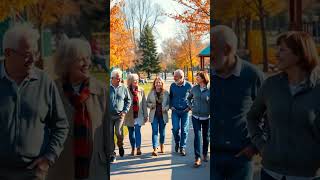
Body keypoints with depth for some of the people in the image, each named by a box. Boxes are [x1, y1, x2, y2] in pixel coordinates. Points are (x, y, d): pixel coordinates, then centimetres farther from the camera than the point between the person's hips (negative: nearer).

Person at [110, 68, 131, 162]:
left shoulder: (124, 88, 5)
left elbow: (129, 100, 12)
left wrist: (125, 111, 1)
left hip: (120, 115, 0)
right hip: (108, 115, 0)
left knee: (119, 133, -15)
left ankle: (120, 146, 17)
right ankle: (112, 154, 15)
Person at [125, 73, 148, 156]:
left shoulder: (141, 90, 4)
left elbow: (144, 103, 7)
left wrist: (145, 115, 8)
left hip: (139, 114, 0)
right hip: (129, 115, 0)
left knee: (138, 130, -14)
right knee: (131, 132, 9)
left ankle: (138, 147, -16)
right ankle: (133, 148, 21)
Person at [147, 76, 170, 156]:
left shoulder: (166, 93, -1)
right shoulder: (151, 93, 2)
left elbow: (169, 103, 4)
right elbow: (147, 103, 8)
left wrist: (166, 108, -15)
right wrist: (151, 105, -12)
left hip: (163, 115, 0)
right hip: (154, 115, 0)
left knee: (162, 131, 13)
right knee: (155, 131, -8)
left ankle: (162, 146, 34)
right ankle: (155, 149, -13)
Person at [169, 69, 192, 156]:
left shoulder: (188, 85, -7)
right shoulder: (172, 85, 1)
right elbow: (170, 97, 16)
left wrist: (190, 107, -1)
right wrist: (171, 106, 5)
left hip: (185, 111, -1)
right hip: (175, 111, 1)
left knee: (184, 130, 2)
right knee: (175, 128, -6)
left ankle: (182, 147, 13)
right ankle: (177, 142, 22)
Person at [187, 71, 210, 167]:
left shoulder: (209, 90, -9)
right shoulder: (194, 88, 1)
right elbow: (189, 98, 17)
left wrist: (210, 112, -9)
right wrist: (191, 107, 5)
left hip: (206, 117, -1)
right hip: (196, 117, 1)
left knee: (206, 136, 13)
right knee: (197, 136, -7)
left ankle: (205, 154, 32)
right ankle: (197, 157, -5)